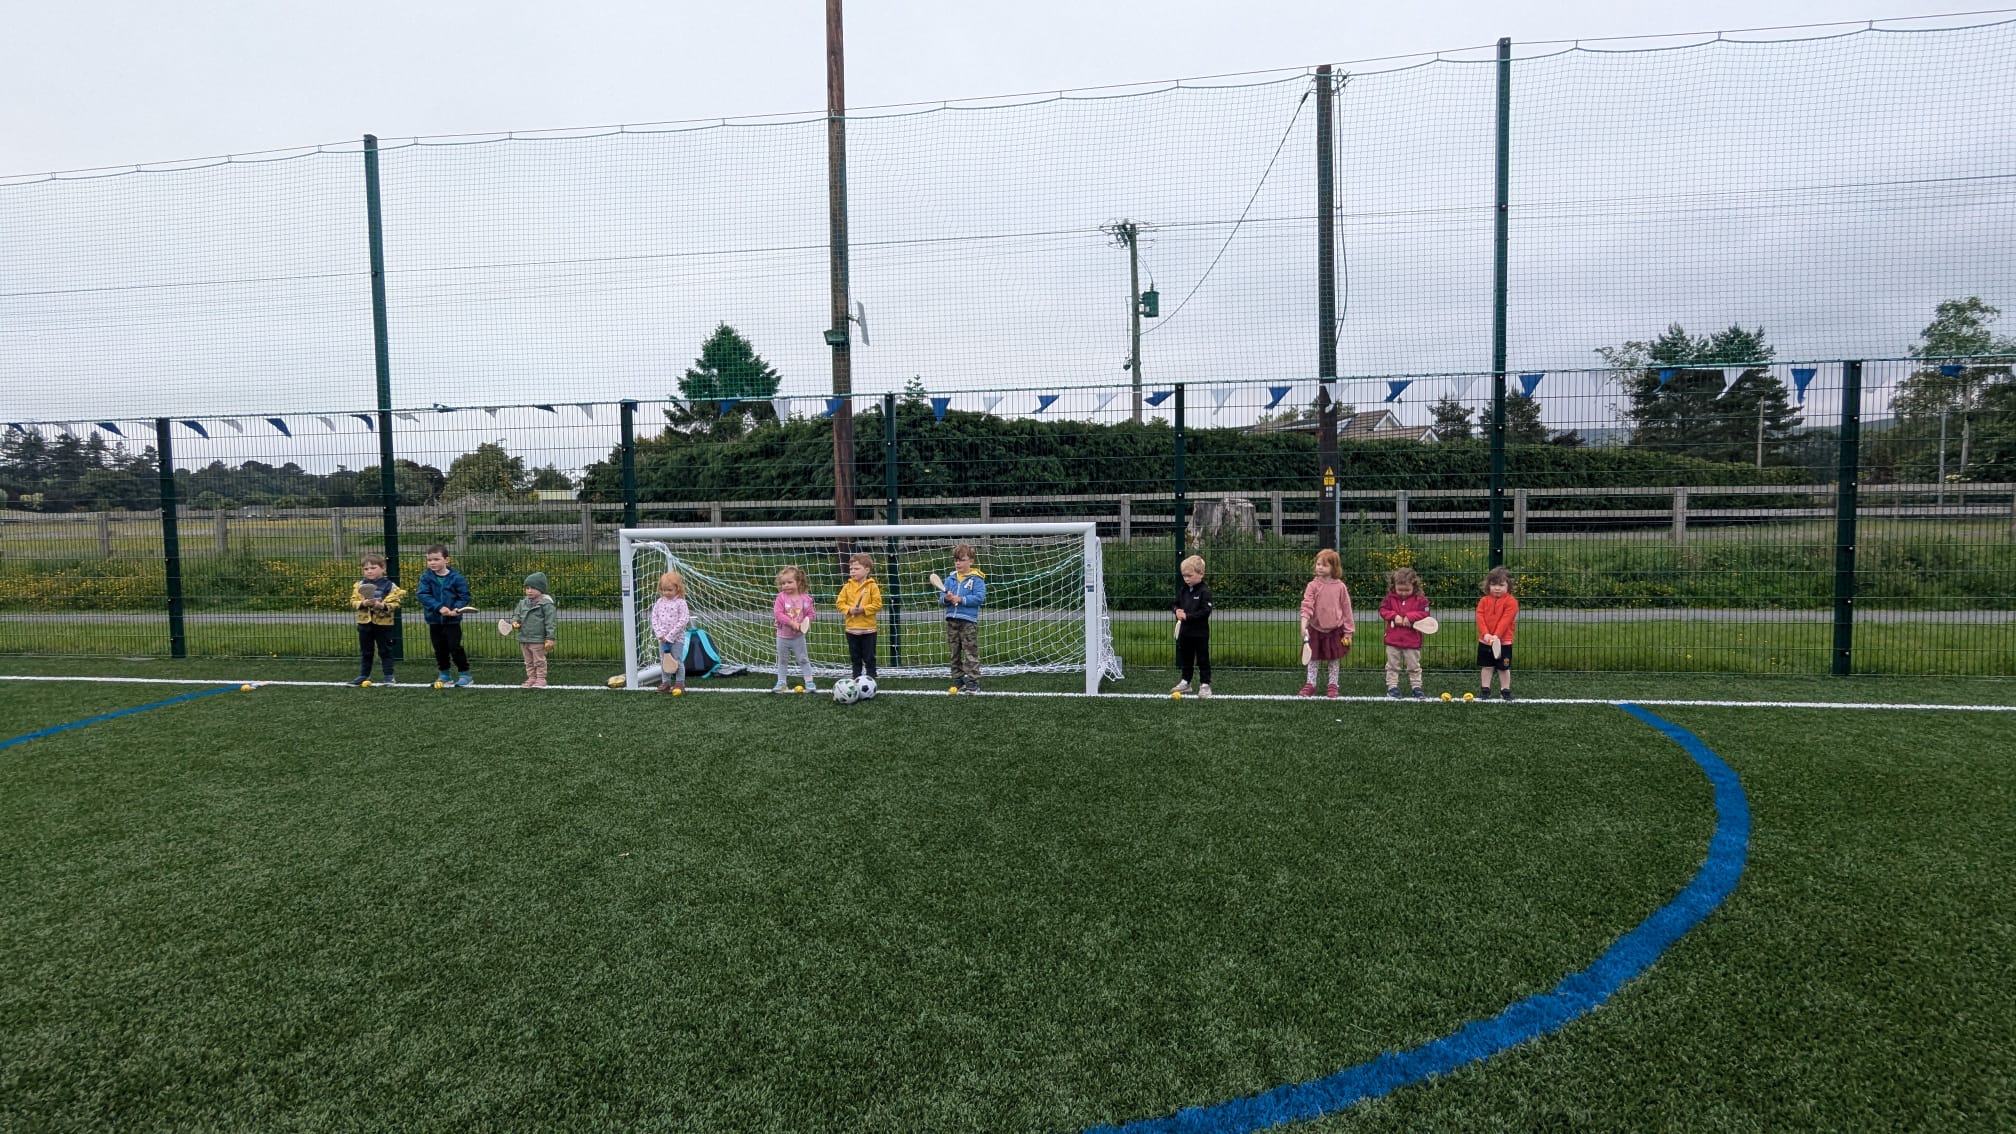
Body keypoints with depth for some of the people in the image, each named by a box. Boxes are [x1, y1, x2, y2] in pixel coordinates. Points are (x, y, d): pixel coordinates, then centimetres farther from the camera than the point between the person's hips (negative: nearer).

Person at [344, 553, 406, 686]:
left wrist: (382, 606, -26)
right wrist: (363, 603, -20)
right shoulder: (359, 585, 3)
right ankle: (363, 675, 25)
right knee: (365, 651, 14)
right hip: (364, 622, 4)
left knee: (385, 651, 4)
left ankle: (389, 676, 10)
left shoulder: (390, 586, -7)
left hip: (383, 623, -4)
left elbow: (395, 603, -11)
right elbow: (353, 602, -2)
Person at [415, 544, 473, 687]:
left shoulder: (456, 577, -10)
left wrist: (457, 608, -23)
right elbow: (423, 595, -13)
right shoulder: (426, 577, -3)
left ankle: (464, 674, 5)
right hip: (434, 620, 4)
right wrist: (439, 607, -25)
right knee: (440, 649, 14)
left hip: (452, 620, -4)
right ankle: (444, 675, 27)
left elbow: (464, 596, -6)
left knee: (455, 647, -5)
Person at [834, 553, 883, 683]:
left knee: (869, 658, 3)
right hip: (851, 628, 4)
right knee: (855, 658, 13)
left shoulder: (872, 586, -6)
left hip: (868, 629, -3)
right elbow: (840, 602, 3)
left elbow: (877, 604, -9)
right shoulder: (848, 586, 4)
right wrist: (849, 609, -14)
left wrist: (863, 609, -20)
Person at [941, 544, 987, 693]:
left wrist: (961, 599, -18)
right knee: (955, 653, 12)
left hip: (968, 621, -6)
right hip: (952, 621, 6)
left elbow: (980, 597, -15)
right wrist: (946, 598, -11)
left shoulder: (976, 579, -6)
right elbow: (942, 597, 12)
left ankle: (973, 682, -1)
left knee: (970, 653, -4)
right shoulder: (951, 578, 11)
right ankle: (957, 681, 20)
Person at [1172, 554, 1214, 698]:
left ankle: (1205, 684, 9)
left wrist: (1187, 616, -23)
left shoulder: (1204, 592, -15)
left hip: (1200, 633, -7)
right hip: (1185, 631, 7)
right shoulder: (1182, 590, 6)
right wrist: (1178, 611, -7)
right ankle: (1185, 682, 28)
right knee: (1186, 658, 17)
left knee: (1202, 659, 2)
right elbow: (1177, 604, 17)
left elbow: (1205, 611, -21)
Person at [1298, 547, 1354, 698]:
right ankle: (1310, 684, 19)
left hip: (1335, 630, 0)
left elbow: (1346, 609, -1)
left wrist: (1348, 632, -1)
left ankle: (1333, 685, 23)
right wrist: (1304, 624, -28)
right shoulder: (1313, 586, -7)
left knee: (1334, 659, 10)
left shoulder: (1340, 587, -6)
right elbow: (1307, 605, -15)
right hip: (1316, 629, 0)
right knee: (1313, 658, 9)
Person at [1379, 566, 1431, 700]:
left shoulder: (1420, 599, -6)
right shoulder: (1390, 597, -2)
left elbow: (1424, 613, -9)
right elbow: (1383, 610, 0)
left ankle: (1416, 686, 20)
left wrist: (1410, 617, -20)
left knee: (1414, 666, 10)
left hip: (1412, 640, -1)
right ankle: (1392, 686, 16)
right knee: (1393, 665, 8)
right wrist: (1394, 616, -16)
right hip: (1393, 639, 1)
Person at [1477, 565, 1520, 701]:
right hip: (1485, 641, 3)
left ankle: (1505, 690, 19)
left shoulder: (1511, 602, -9)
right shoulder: (1484, 601, 2)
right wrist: (1486, 634, -21)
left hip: (1503, 642, -3)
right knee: (1486, 667, 11)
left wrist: (1496, 636, -27)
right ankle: (1485, 690, 19)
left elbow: (1505, 620, -18)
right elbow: (1480, 618, -8)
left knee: (1504, 668, 8)